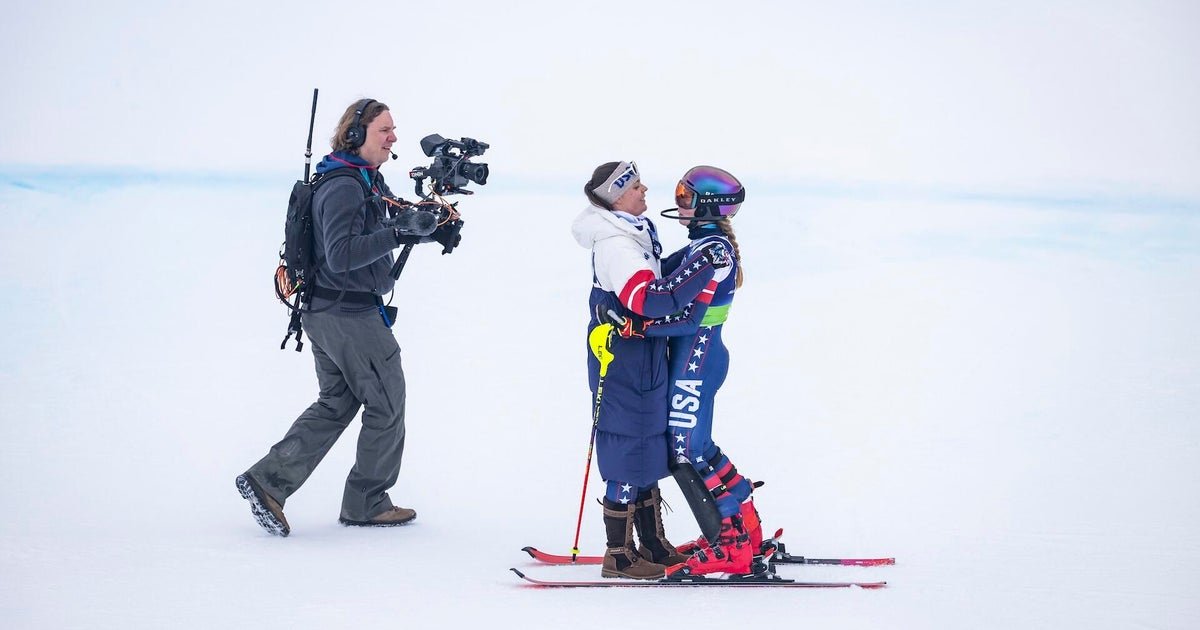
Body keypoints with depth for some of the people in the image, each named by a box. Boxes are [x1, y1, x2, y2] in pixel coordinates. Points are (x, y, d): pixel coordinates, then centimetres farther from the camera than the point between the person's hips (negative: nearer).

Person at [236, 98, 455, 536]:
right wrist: (398, 234, -34)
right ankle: (366, 504, 13)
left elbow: (386, 225, 25)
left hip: (327, 314, 10)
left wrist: (432, 228, 6)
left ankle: (267, 481, 7)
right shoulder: (344, 187, -20)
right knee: (386, 403, 3)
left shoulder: (367, 180, 13)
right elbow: (341, 255, -28)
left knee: (335, 405, 15)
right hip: (351, 315, -10)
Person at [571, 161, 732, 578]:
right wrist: (704, 267, -31)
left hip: (642, 363, 10)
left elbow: (654, 282, 21)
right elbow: (652, 300, -34)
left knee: (647, 452, 17)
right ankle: (619, 556, 7)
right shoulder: (616, 248, -23)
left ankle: (653, 544, 27)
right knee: (628, 455, -2)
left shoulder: (633, 235, 8)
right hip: (623, 367, -10)